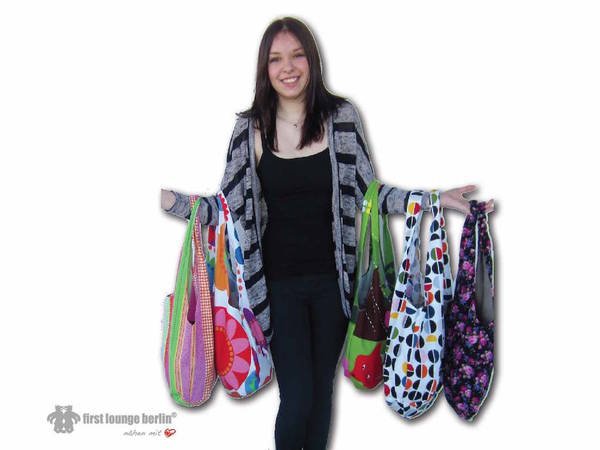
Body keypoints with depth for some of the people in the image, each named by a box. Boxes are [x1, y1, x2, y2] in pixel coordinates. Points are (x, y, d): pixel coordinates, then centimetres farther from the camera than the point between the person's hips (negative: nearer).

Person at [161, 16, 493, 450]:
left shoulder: (342, 117, -1)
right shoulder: (251, 128, -1)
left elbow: (369, 192, 3)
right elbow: (230, 204, 1)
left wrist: (436, 199, -7)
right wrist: (172, 201, -14)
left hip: (332, 279, 1)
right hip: (279, 282, -1)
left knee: (323, 389, 13)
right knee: (297, 399, -2)